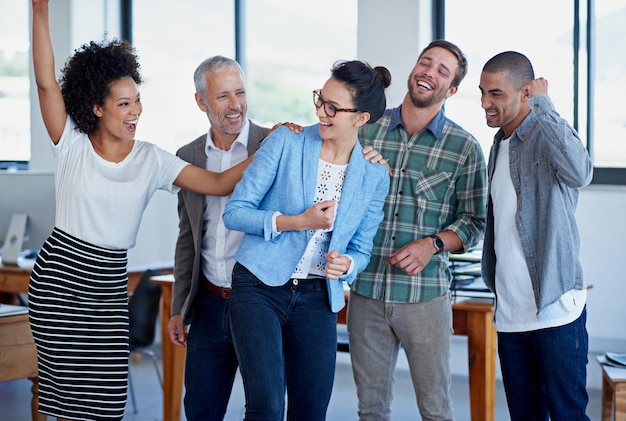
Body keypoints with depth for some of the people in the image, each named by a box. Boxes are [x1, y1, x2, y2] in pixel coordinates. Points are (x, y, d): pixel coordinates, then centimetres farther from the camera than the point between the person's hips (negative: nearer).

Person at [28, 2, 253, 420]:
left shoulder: (151, 160, 2)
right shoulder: (72, 145, -4)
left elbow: (219, 183, -4)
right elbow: (46, 81, -14)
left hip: (109, 287, 2)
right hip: (58, 277, -2)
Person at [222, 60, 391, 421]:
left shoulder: (374, 176, 2)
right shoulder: (285, 142, -6)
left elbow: (361, 248, 11)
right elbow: (235, 212, -5)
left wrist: (347, 264, -13)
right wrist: (298, 222, -16)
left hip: (317, 299, 3)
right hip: (260, 286, -3)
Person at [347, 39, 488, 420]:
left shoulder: (465, 148, -1)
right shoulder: (369, 131, 6)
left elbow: (474, 222, 3)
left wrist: (433, 244, -15)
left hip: (426, 294, -2)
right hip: (366, 291, 2)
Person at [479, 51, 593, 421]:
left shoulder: (547, 136, -11)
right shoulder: (500, 144, 14)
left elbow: (580, 173, -34)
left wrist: (543, 105, -26)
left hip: (555, 308, -7)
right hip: (510, 313, 8)